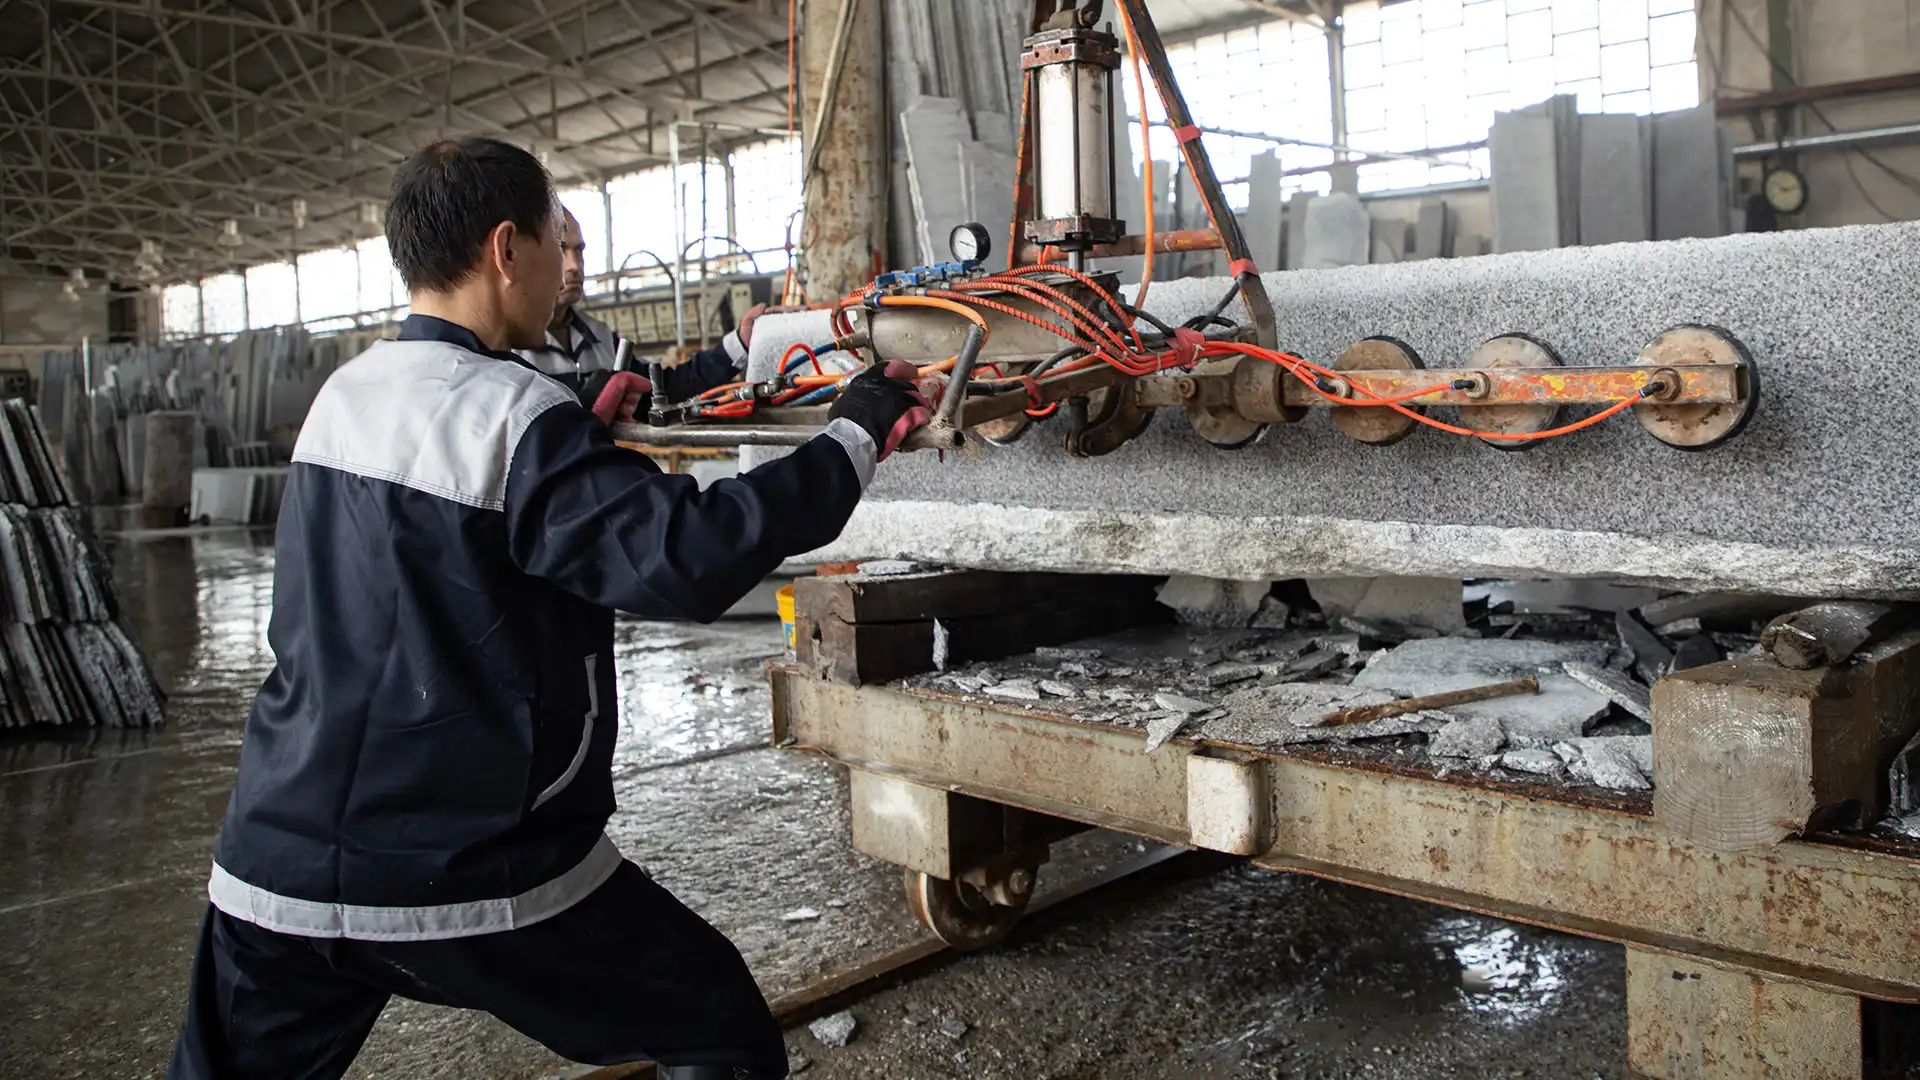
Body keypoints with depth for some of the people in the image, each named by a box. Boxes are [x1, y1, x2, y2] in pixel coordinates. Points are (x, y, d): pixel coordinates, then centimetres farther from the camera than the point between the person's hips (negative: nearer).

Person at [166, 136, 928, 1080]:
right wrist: (855, 437, -17)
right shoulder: (514, 414, -16)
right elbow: (687, 556, -25)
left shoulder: (341, 394, 7)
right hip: (473, 878, -7)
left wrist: (587, 429, 22)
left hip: (276, 869, 7)